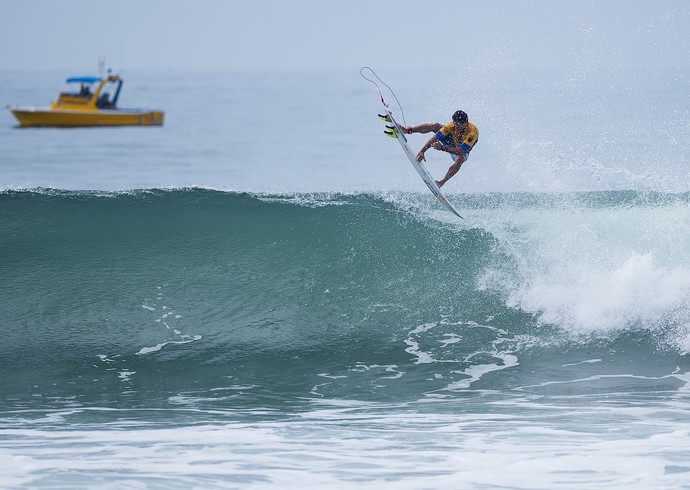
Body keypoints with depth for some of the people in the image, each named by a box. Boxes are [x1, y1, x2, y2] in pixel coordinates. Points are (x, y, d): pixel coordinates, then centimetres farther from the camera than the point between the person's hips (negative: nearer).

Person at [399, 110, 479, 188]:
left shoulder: (473, 132, -40)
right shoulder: (452, 125, -30)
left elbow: (461, 151, -45)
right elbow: (435, 137, -31)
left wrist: (443, 148, -53)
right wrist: (422, 151, -40)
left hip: (463, 151, -3)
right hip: (452, 142, 3)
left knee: (460, 159, -39)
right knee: (435, 126, -19)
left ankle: (442, 182, -32)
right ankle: (407, 130, -12)